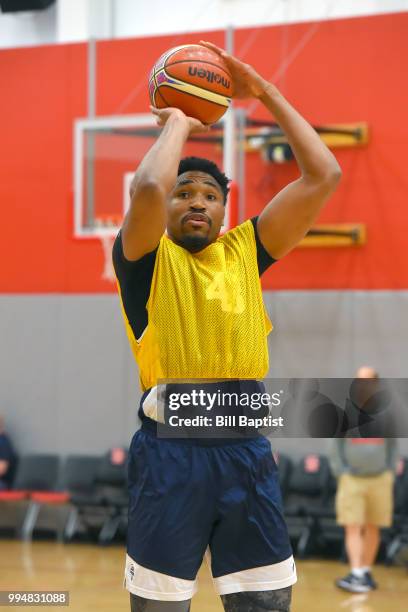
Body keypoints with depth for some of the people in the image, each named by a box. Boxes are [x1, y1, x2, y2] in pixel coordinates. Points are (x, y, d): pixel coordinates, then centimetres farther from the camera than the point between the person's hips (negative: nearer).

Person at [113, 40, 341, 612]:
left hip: (247, 447, 4)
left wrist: (267, 94, 10)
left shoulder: (245, 251, 14)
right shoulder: (147, 257, 2)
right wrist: (177, 124, -2)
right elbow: (148, 187, -20)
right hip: (172, 449, -4)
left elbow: (323, 177, 9)